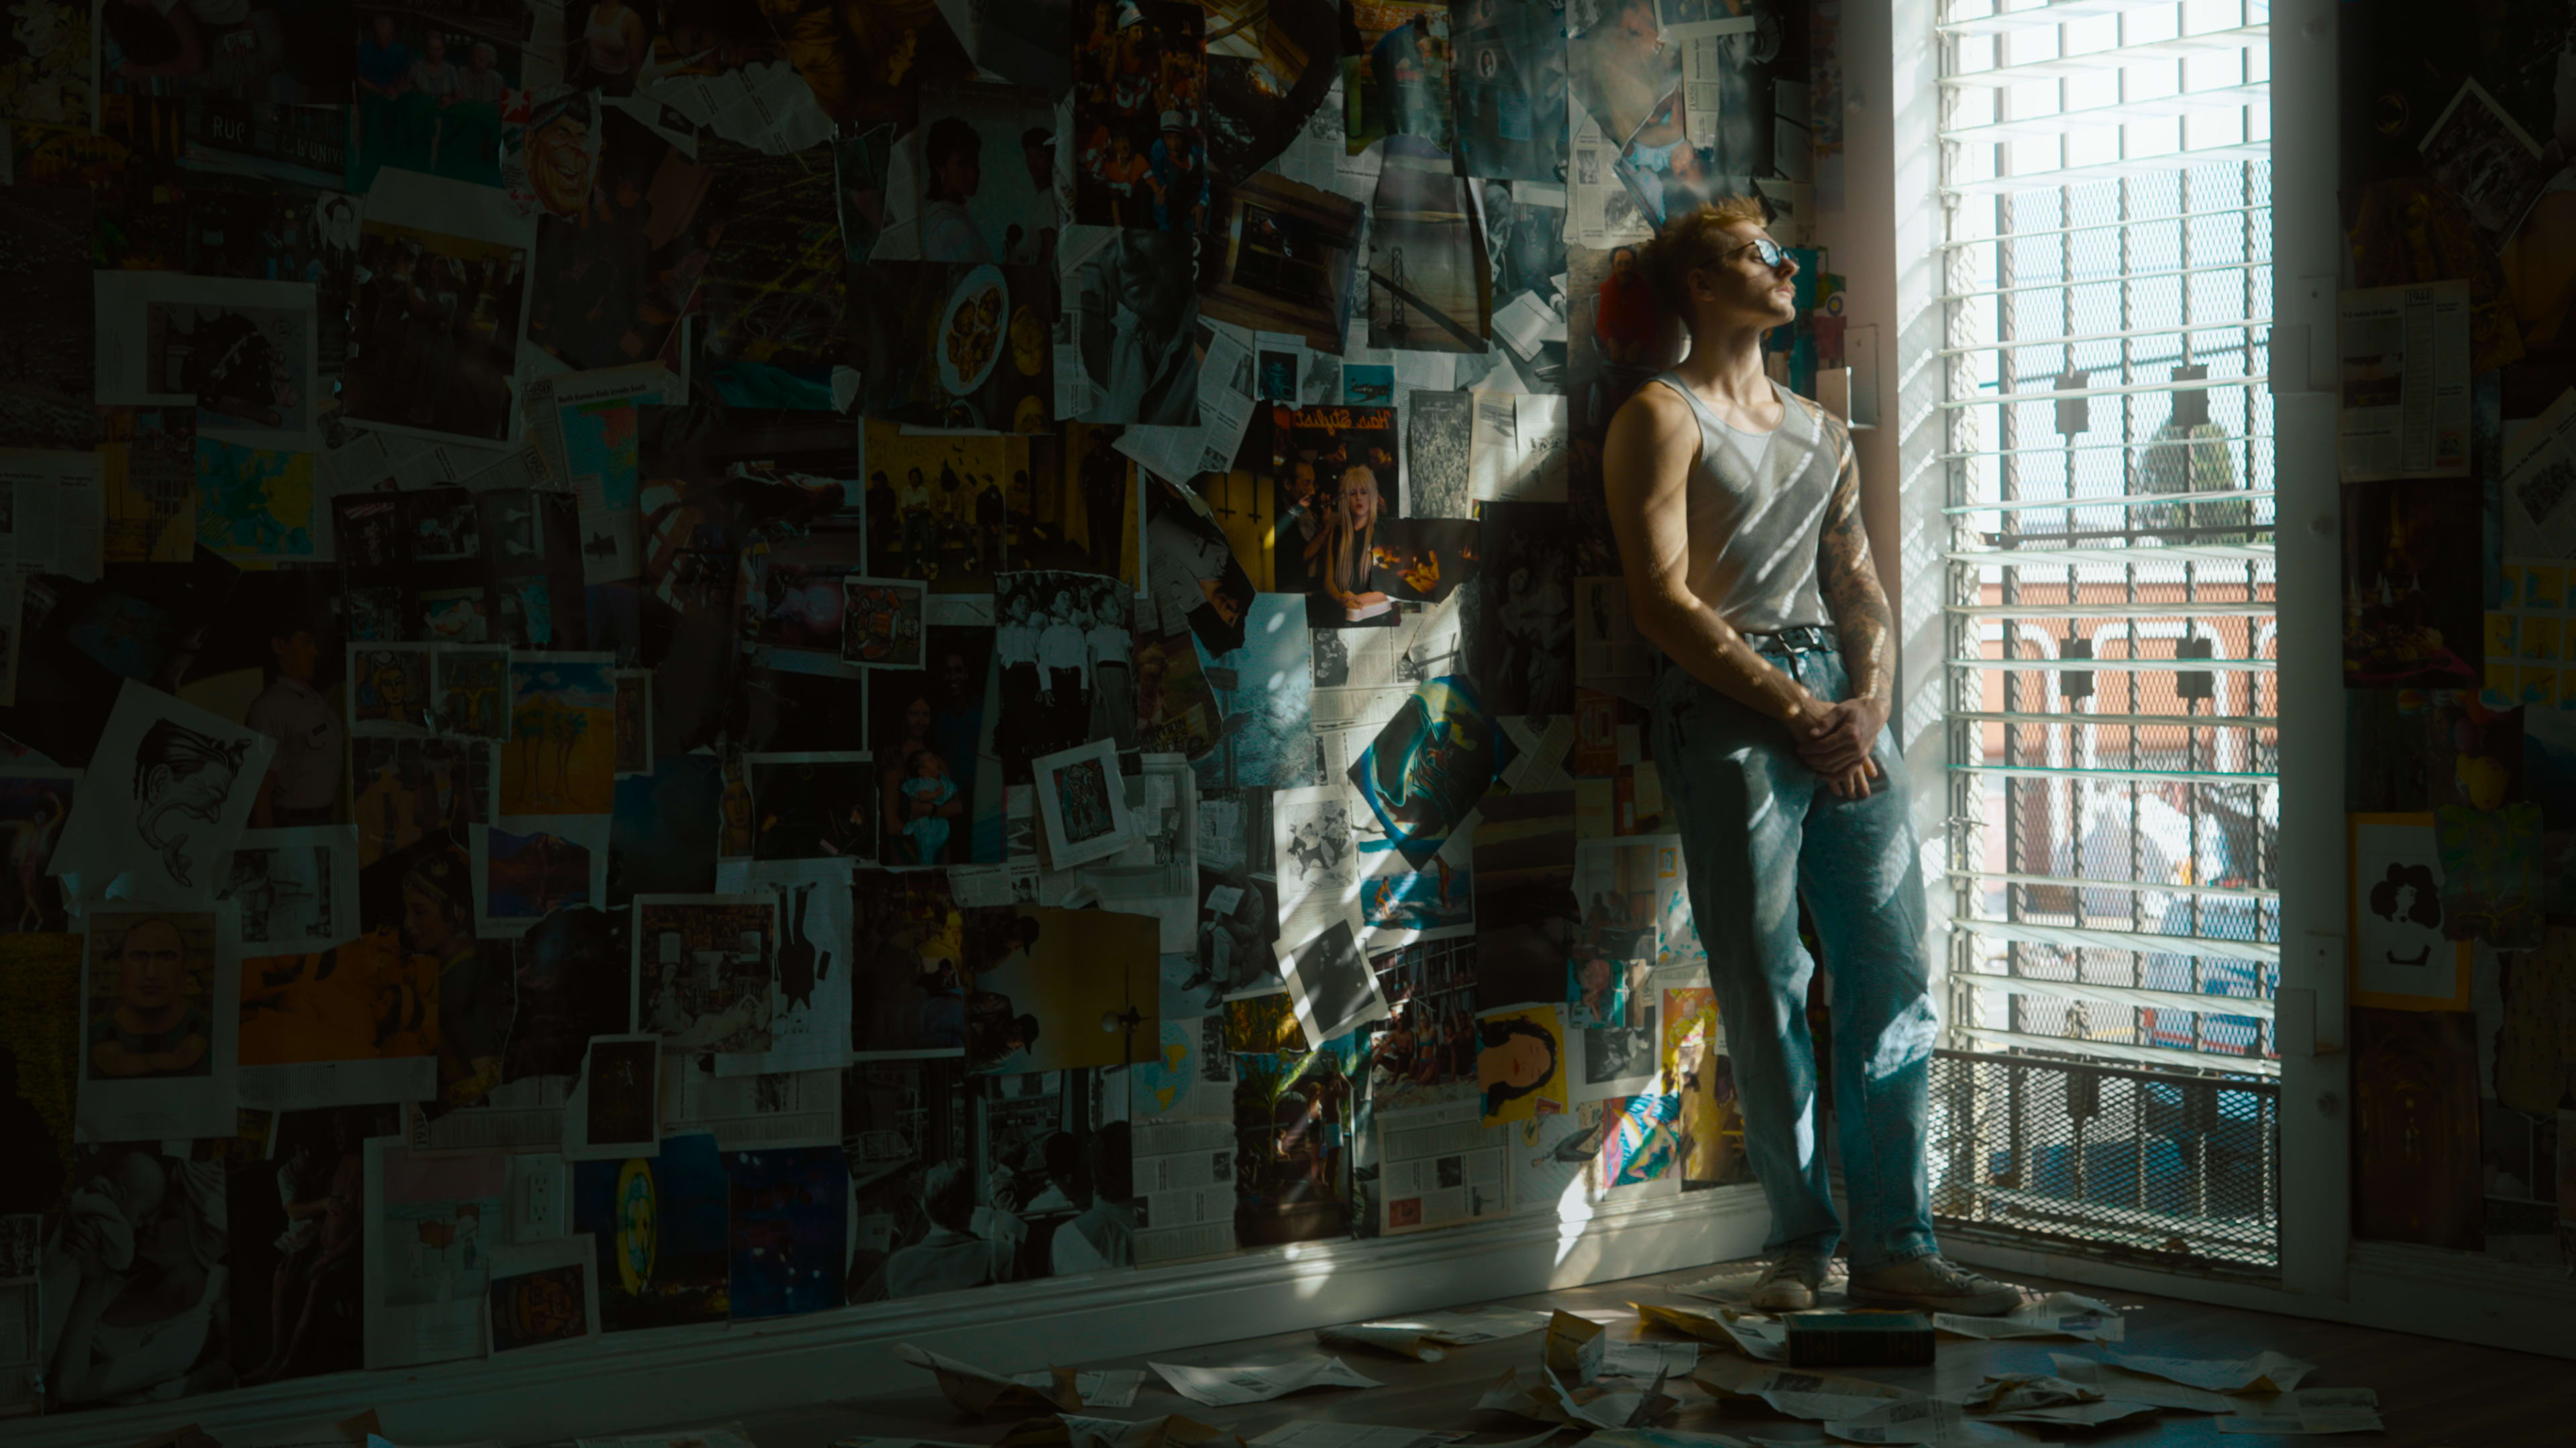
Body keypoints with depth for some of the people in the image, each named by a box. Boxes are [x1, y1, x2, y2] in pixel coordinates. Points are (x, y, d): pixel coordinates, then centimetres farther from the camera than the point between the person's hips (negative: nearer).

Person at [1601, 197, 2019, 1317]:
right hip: (1731, 711, -6)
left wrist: (1869, 700, -2)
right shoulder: (1665, 418, 1)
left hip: (1844, 706, 6)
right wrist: (1796, 710, -11)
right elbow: (1665, 604, -8)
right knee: (1767, 992, -4)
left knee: (1891, 974, 1)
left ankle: (1895, 1244, 6)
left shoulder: (1821, 433, 24)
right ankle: (1800, 1241, 8)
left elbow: (1862, 591, 18)